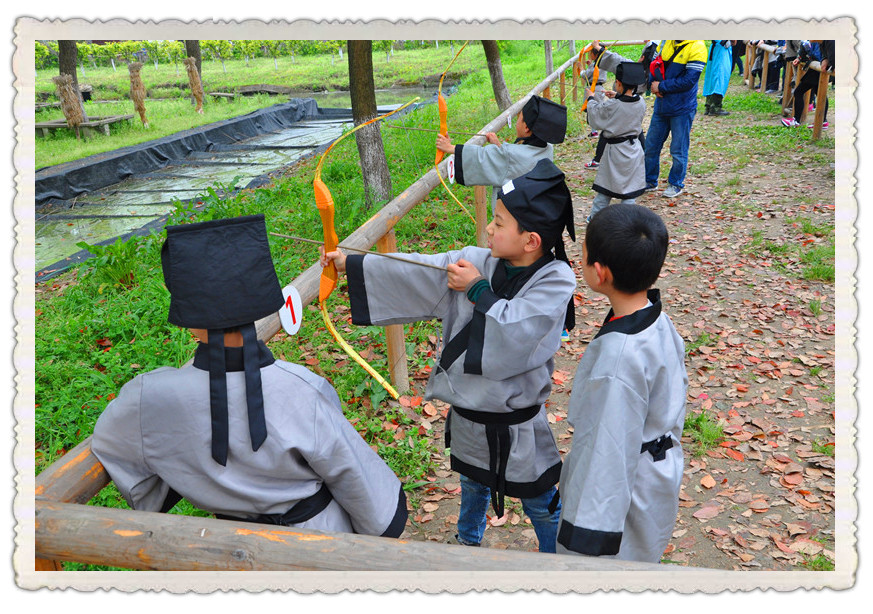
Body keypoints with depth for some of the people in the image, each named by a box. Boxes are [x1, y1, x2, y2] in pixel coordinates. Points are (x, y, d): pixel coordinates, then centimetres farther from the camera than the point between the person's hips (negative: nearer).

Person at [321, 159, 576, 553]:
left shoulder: (555, 281, -23)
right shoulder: (478, 263, -8)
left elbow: (513, 332, -34)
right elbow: (415, 273, -4)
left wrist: (477, 290, -23)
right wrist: (351, 264, -3)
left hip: (515, 424, -5)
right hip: (468, 411, 6)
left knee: (539, 502, 16)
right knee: (472, 483, 31)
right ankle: (469, 540, 58)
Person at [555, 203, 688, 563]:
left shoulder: (617, 358, -34)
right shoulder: (661, 321, -6)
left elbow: (610, 454, -29)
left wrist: (588, 537, -19)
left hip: (621, 497, -8)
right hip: (660, 476, 9)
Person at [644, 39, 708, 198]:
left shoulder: (697, 47, -15)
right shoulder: (666, 42, 4)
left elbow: (689, 80, -20)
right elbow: (654, 64, 14)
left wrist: (661, 86, -16)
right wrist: (654, 84, -6)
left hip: (682, 109, -6)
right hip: (661, 105, 6)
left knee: (678, 150, 5)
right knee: (650, 145, 13)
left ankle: (676, 184, 23)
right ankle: (649, 181, 29)